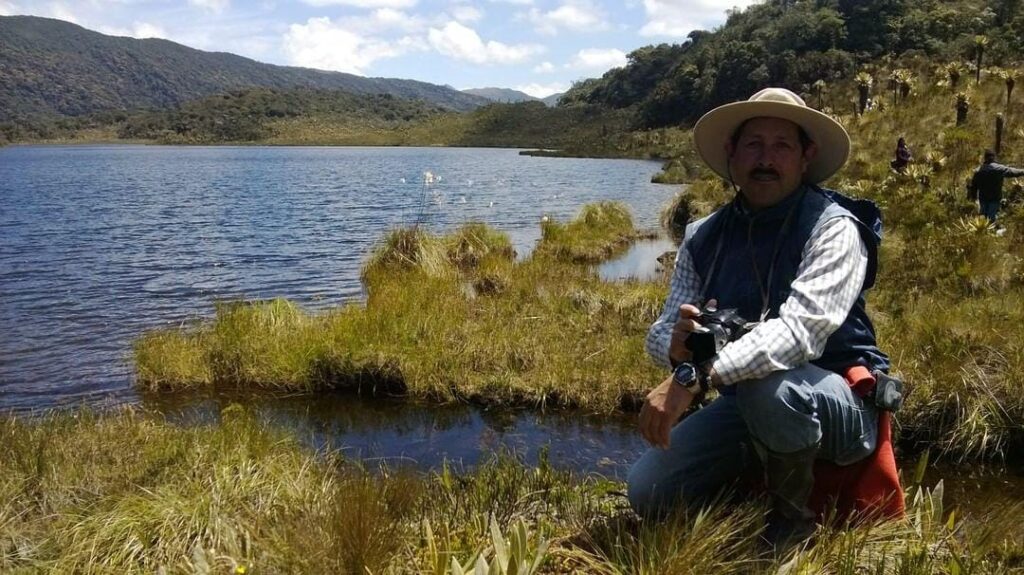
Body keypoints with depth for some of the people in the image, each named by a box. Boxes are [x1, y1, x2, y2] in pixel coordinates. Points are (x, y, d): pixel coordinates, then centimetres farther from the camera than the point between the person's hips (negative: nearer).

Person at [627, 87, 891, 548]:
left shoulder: (832, 227, -17)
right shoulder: (704, 238, -1)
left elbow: (800, 330, -32)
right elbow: (662, 333, -4)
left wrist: (693, 377, -40)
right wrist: (678, 344, -29)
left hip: (840, 405, -4)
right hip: (743, 405, 5)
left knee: (767, 388, -37)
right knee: (647, 491, -10)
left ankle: (793, 521, -8)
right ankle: (756, 479, 17)